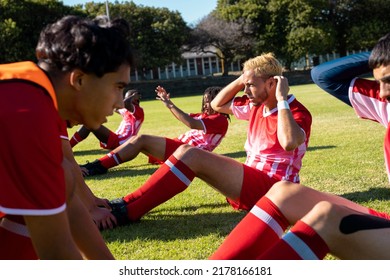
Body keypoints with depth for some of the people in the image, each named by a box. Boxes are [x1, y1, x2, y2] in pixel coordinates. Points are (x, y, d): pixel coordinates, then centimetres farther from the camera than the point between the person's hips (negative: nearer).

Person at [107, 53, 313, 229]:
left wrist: (282, 100, -24)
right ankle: (129, 203, -12)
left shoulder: (298, 113, -12)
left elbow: (289, 143, -36)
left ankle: (129, 210, -23)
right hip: (251, 182, 9)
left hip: (271, 190, -9)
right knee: (186, 152, -2)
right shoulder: (257, 105, 11)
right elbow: (217, 105, 22)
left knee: (190, 156, -22)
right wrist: (242, 79, 9)